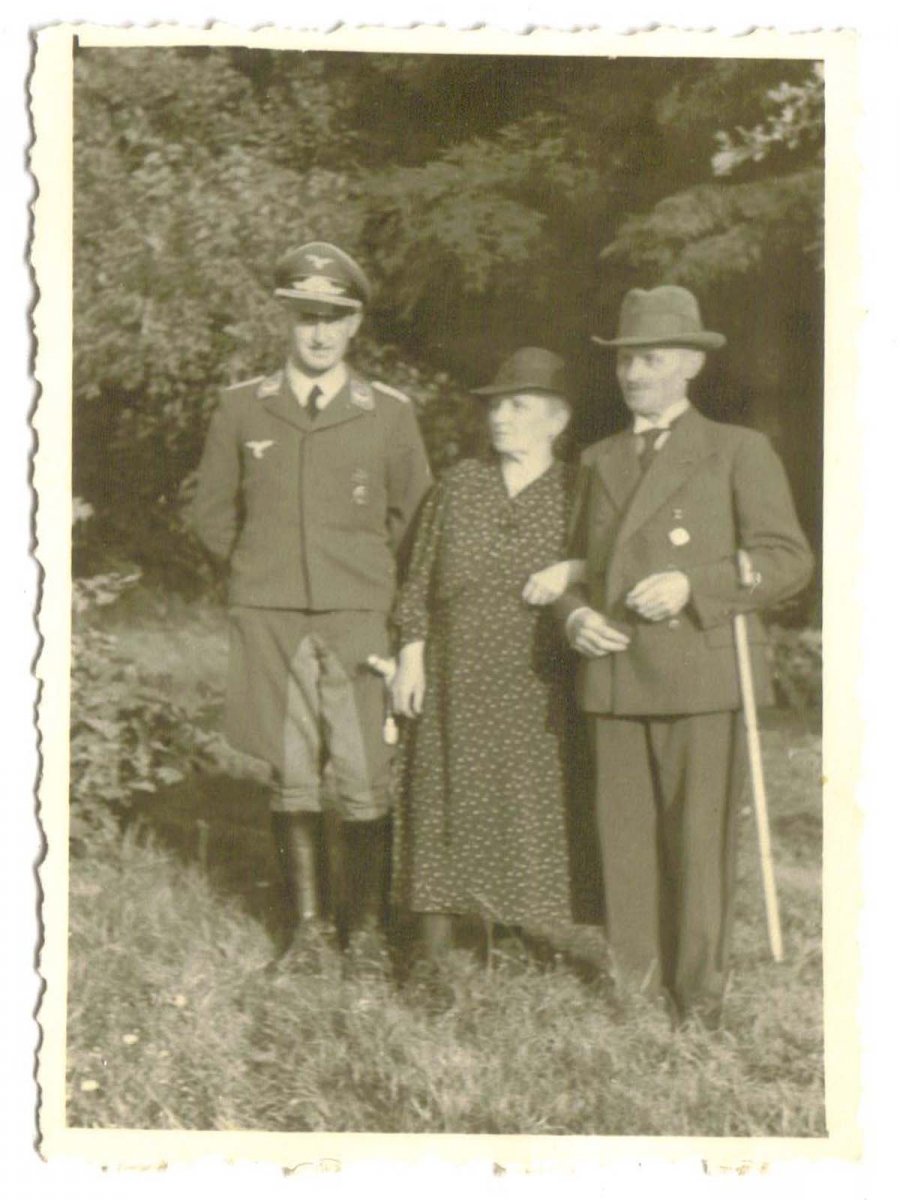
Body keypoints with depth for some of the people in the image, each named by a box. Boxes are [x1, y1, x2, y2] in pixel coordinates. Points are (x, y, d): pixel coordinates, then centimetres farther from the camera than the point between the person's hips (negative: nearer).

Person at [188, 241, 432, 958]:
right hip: (268, 621, 1)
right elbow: (213, 515, 16)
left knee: (362, 778, -5)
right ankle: (304, 924, 15)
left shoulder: (390, 413, 4)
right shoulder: (243, 409, 7)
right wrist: (265, 572, 13)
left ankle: (368, 930, 6)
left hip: (358, 620, -1)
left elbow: (413, 520, 14)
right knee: (292, 776, 5)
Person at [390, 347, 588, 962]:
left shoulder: (578, 495, 4)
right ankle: (434, 957, 11)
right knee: (445, 805, 4)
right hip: (457, 684, 2)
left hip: (539, 691, -2)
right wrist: (411, 654, 3)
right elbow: (421, 576, 11)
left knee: (535, 812, -2)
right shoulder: (459, 484, 11)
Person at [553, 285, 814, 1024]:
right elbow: (577, 562, 27)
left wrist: (693, 586, -14)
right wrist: (575, 615, 4)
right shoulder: (600, 462, 21)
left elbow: (789, 560, 0)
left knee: (700, 838, -4)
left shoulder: (740, 453, 7)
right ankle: (635, 984, 15)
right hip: (613, 677, 4)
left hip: (702, 676, -4)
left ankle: (700, 999, 7)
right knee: (625, 838, 4)